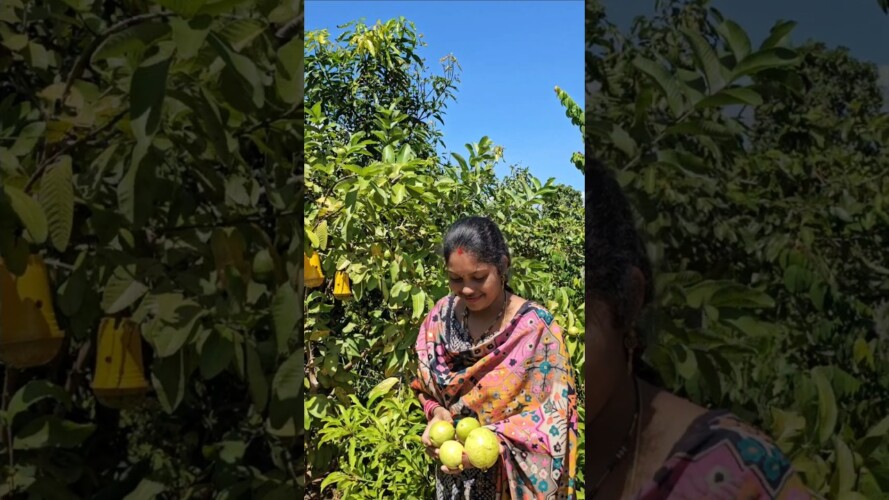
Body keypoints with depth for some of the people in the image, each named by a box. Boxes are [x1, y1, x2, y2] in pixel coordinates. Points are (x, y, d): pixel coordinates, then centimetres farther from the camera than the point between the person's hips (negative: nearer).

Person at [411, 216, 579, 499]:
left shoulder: (536, 327, -20)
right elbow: (425, 385, 5)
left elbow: (556, 411, -18)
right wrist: (436, 412, -14)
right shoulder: (442, 316, -6)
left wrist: (493, 441, -29)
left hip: (511, 475, -4)